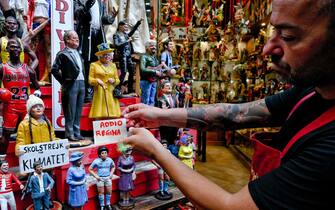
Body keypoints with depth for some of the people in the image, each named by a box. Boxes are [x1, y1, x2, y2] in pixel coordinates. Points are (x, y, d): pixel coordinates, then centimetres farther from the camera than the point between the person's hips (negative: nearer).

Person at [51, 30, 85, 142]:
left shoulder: (78, 53, 17)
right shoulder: (62, 54, -6)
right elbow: (54, 70, -11)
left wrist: (83, 80, 12)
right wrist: (63, 81, -7)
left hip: (81, 84, 7)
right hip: (71, 85, -7)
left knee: (78, 112, 11)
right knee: (70, 112, -2)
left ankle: (77, 133, 18)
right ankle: (69, 134, 7)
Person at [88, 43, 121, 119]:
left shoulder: (113, 65, 19)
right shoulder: (94, 65, 8)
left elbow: (117, 80, 18)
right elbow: (90, 79, 3)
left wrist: (113, 81, -4)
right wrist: (96, 80, -17)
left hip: (111, 93, 3)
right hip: (99, 93, -3)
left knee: (112, 116, -4)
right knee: (99, 116, -10)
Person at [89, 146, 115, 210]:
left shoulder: (110, 160, -7)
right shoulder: (96, 161, -15)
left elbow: (113, 167, 13)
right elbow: (90, 169, -4)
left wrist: (111, 174, 0)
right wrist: (96, 176, -10)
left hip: (108, 178, 3)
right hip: (100, 178, -3)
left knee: (109, 192, 10)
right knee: (101, 192, 8)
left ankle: (108, 204, 31)